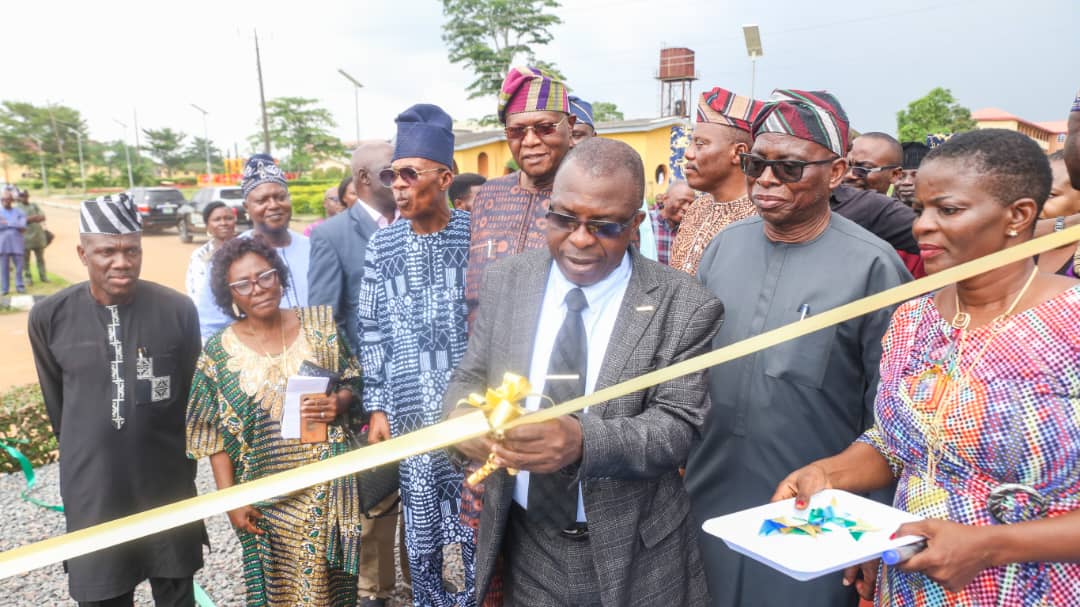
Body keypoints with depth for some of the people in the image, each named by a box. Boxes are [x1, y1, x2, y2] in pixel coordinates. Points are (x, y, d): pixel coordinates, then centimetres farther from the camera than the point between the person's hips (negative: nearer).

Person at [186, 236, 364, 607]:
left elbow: (353, 383, 5)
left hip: (330, 484, 1)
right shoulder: (220, 351, -4)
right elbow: (216, 437, -2)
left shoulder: (320, 324, -2)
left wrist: (340, 402, -17)